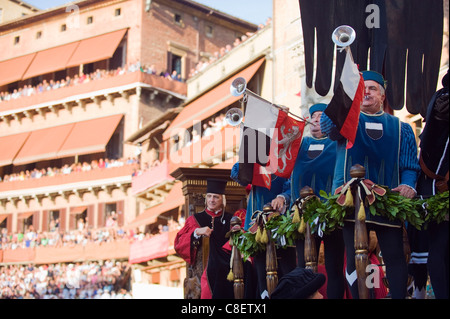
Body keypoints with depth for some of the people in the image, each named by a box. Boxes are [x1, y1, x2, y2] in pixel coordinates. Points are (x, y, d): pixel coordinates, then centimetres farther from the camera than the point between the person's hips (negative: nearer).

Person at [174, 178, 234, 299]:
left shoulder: (230, 219, 12)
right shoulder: (196, 219, 8)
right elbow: (179, 244, -1)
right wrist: (196, 232, -16)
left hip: (229, 270, 2)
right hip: (210, 270, -1)